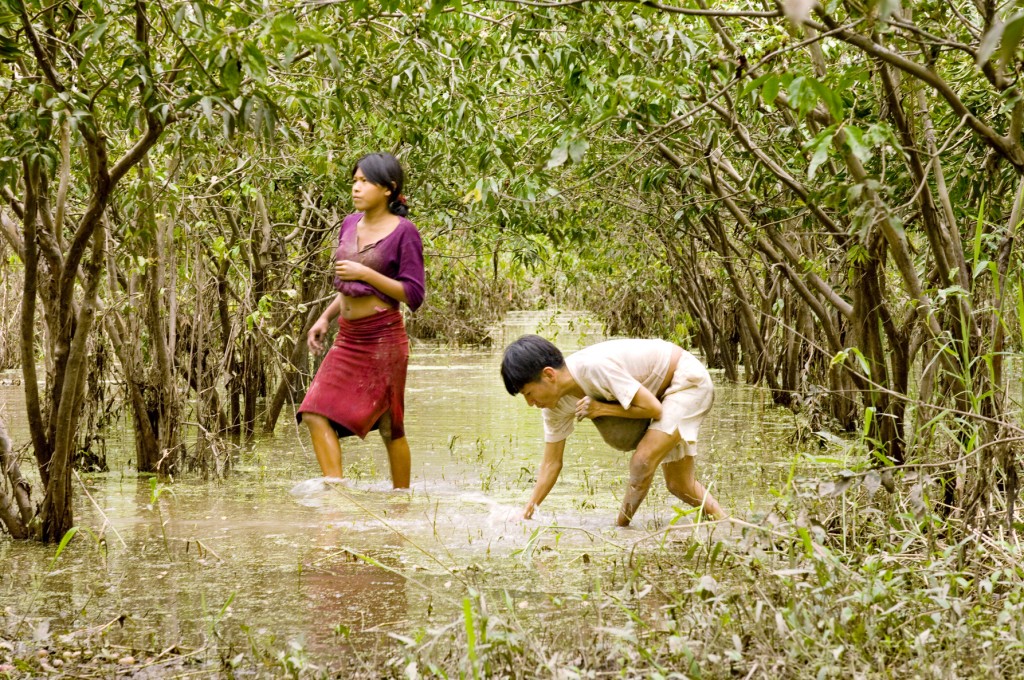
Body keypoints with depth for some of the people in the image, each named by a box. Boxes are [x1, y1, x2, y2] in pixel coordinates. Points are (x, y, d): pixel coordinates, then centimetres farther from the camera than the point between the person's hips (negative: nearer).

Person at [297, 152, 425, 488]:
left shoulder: (403, 232, -9)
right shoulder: (350, 224, 11)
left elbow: (413, 296, -12)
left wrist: (365, 273, -17)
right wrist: (325, 318, 11)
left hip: (383, 338, -7)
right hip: (347, 338, 7)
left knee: (389, 427, 3)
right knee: (316, 414, -7)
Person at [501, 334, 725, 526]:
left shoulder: (596, 367, -36)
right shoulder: (557, 404, -11)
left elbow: (653, 409, -28)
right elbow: (551, 464, -2)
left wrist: (602, 409, -25)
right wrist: (526, 513, -7)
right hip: (664, 392, 9)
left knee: (642, 463, -22)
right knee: (680, 486, 14)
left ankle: (620, 529, -6)